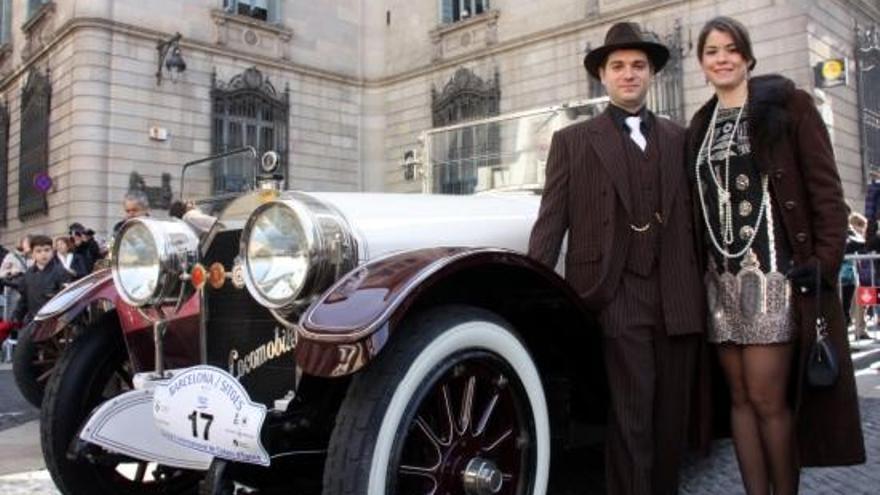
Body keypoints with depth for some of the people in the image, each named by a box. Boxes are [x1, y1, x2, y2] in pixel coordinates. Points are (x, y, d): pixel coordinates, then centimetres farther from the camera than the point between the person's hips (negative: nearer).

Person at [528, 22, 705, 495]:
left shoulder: (679, 138, 15)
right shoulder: (572, 141, 7)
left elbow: (694, 216, 11)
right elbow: (550, 223, 0)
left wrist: (703, 291, 5)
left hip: (677, 298, 4)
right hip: (617, 298, -3)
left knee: (672, 421, 10)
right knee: (629, 422, -3)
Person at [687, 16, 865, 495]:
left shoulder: (787, 105, 2)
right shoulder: (700, 127, 16)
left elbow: (826, 189, -4)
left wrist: (824, 264, -12)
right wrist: (700, 270, 6)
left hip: (774, 273, -4)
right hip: (721, 278, 5)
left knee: (768, 399, -8)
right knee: (740, 397, 6)